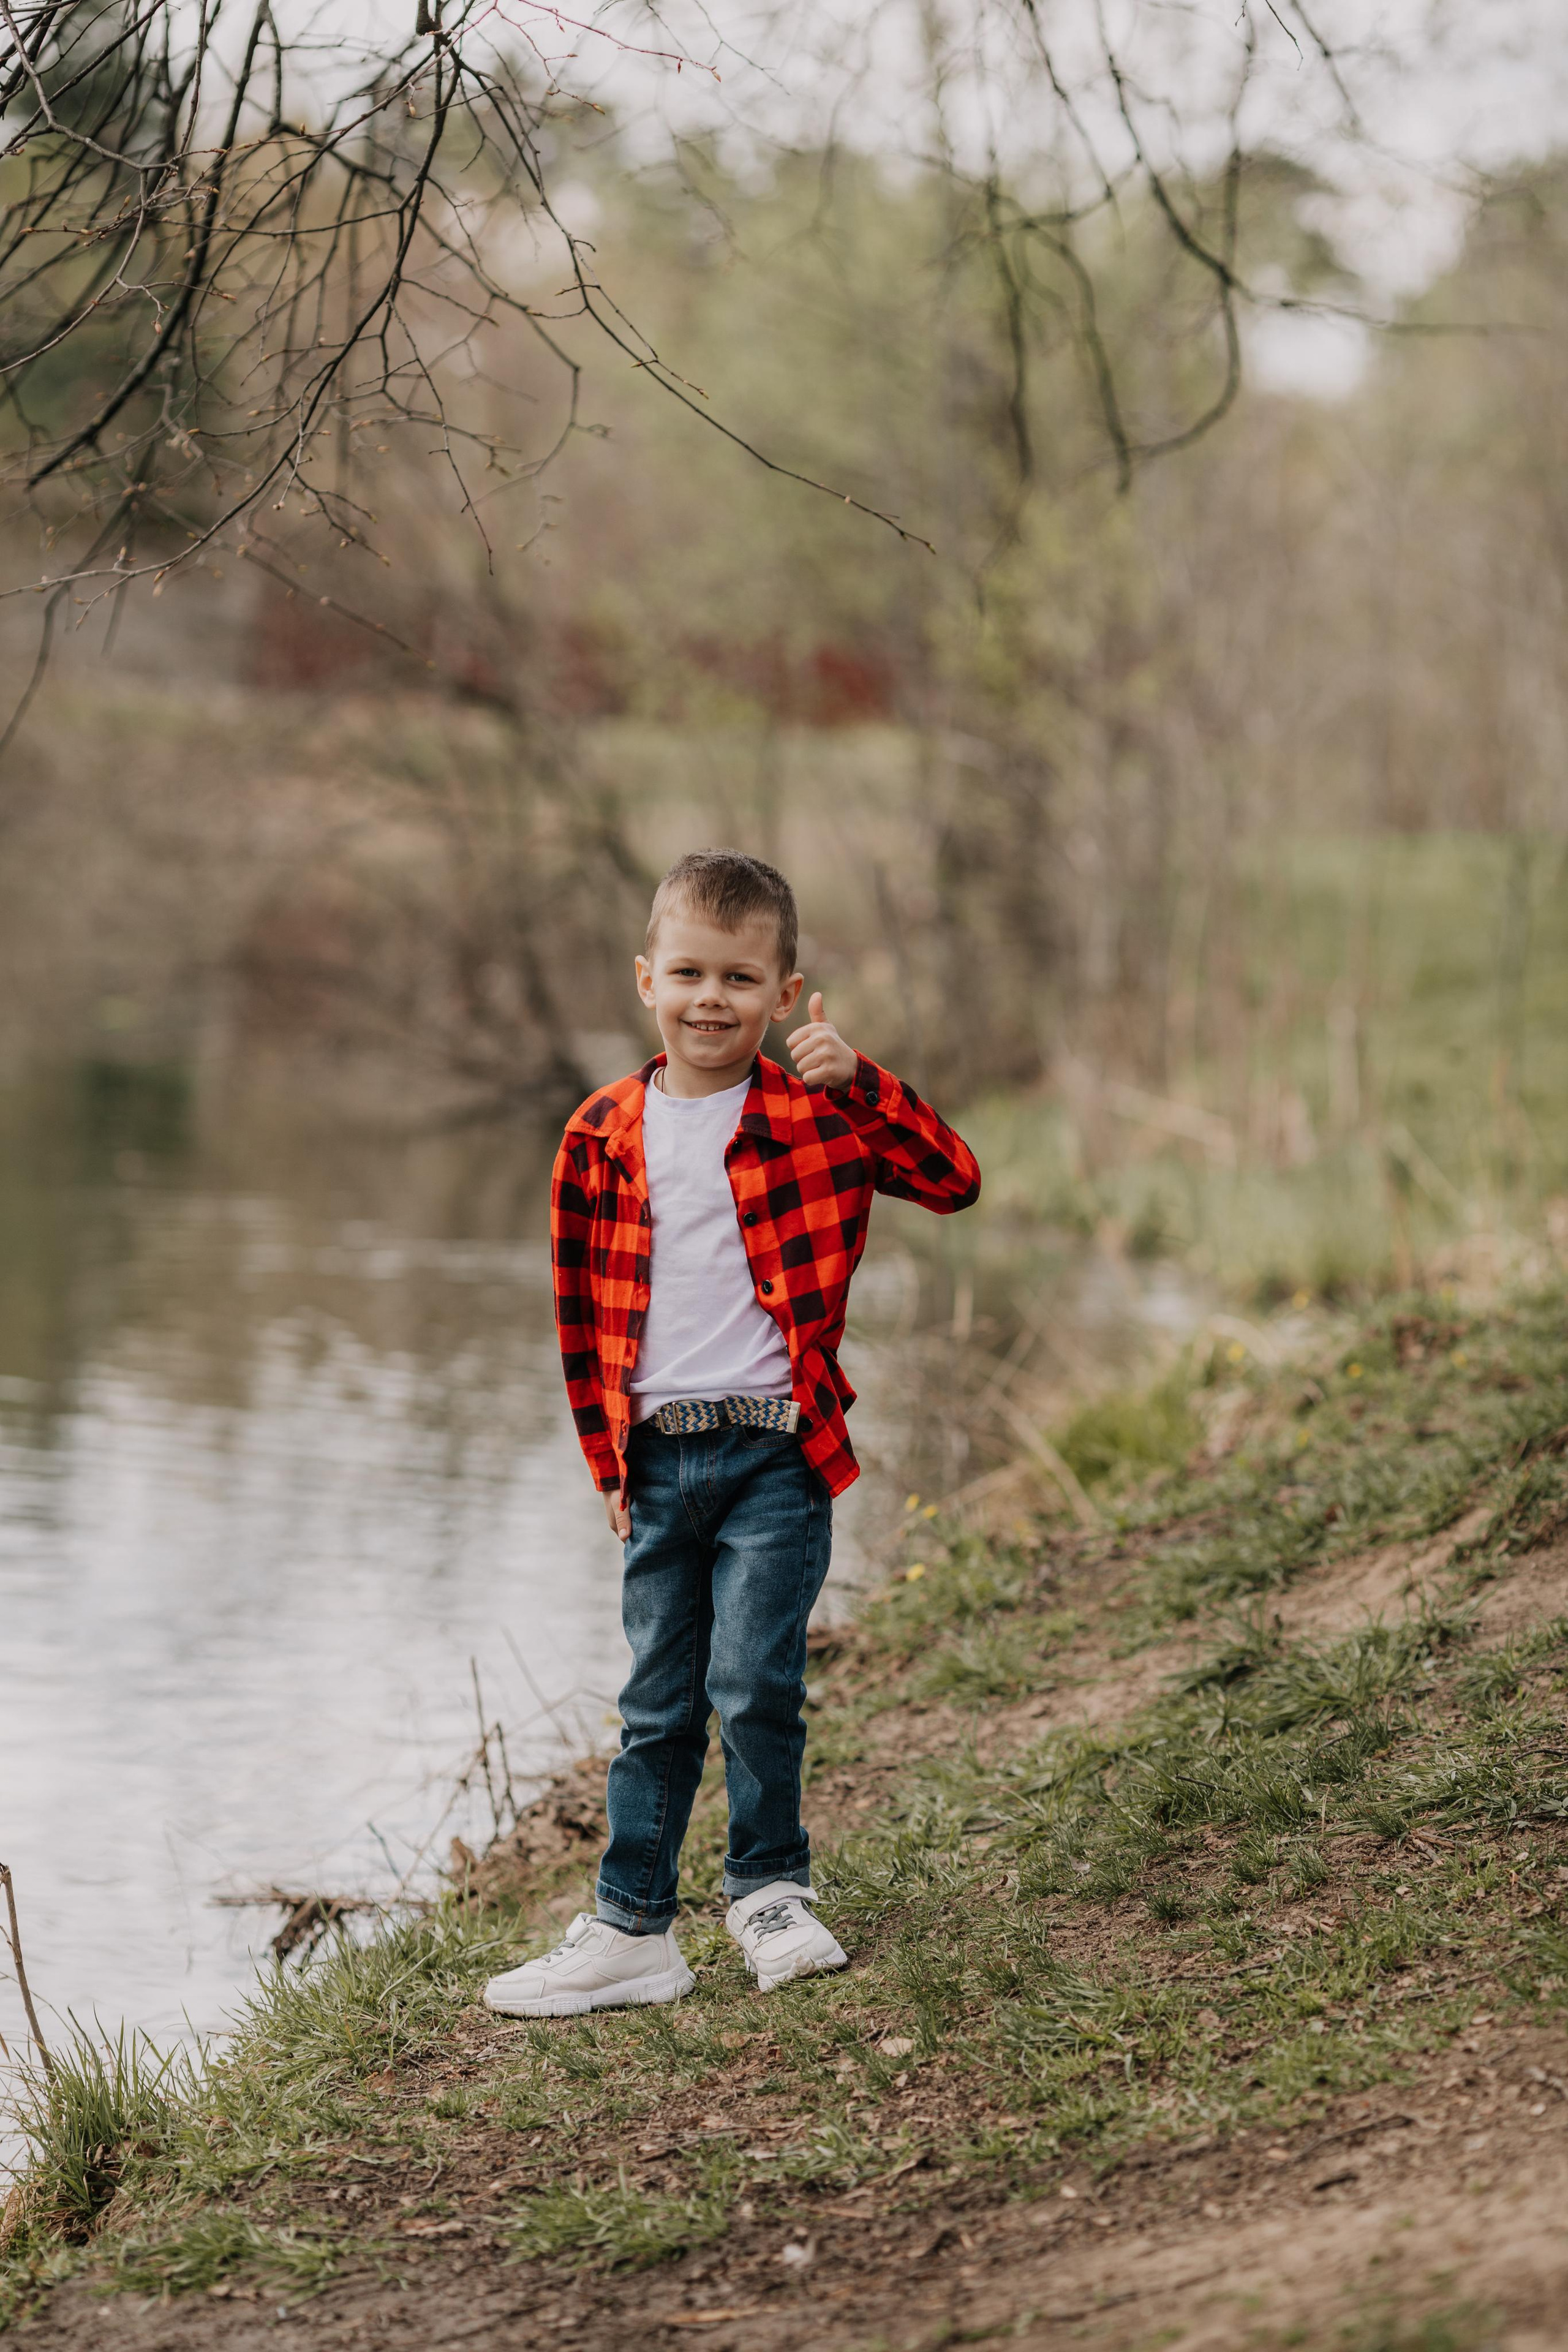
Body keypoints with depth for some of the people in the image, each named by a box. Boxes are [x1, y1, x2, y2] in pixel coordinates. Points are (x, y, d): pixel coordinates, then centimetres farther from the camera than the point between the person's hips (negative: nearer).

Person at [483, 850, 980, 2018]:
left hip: (776, 1449, -3)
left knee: (755, 1682, -9)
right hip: (660, 1459, 3)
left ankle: (771, 1892, 13)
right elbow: (583, 1307, 11)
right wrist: (609, 1459, 10)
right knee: (659, 1704, 9)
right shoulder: (604, 1136, 4)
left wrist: (859, 1084, -21)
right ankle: (630, 1930, 15)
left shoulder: (814, 1118, -2)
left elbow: (955, 1181, -11)